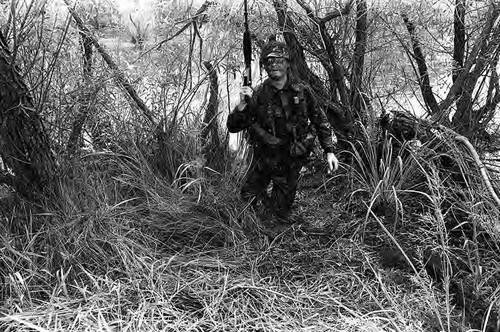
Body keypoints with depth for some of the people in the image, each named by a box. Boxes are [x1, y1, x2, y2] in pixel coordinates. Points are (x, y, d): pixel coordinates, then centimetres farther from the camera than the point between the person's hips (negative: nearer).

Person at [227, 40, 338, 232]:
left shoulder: (301, 92, -9)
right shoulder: (258, 95, -12)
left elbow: (320, 121, 2)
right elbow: (233, 127, -11)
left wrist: (329, 151, -3)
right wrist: (242, 106, -28)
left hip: (292, 158, 0)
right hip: (264, 155, 1)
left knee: (281, 213, 9)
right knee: (248, 194, 8)